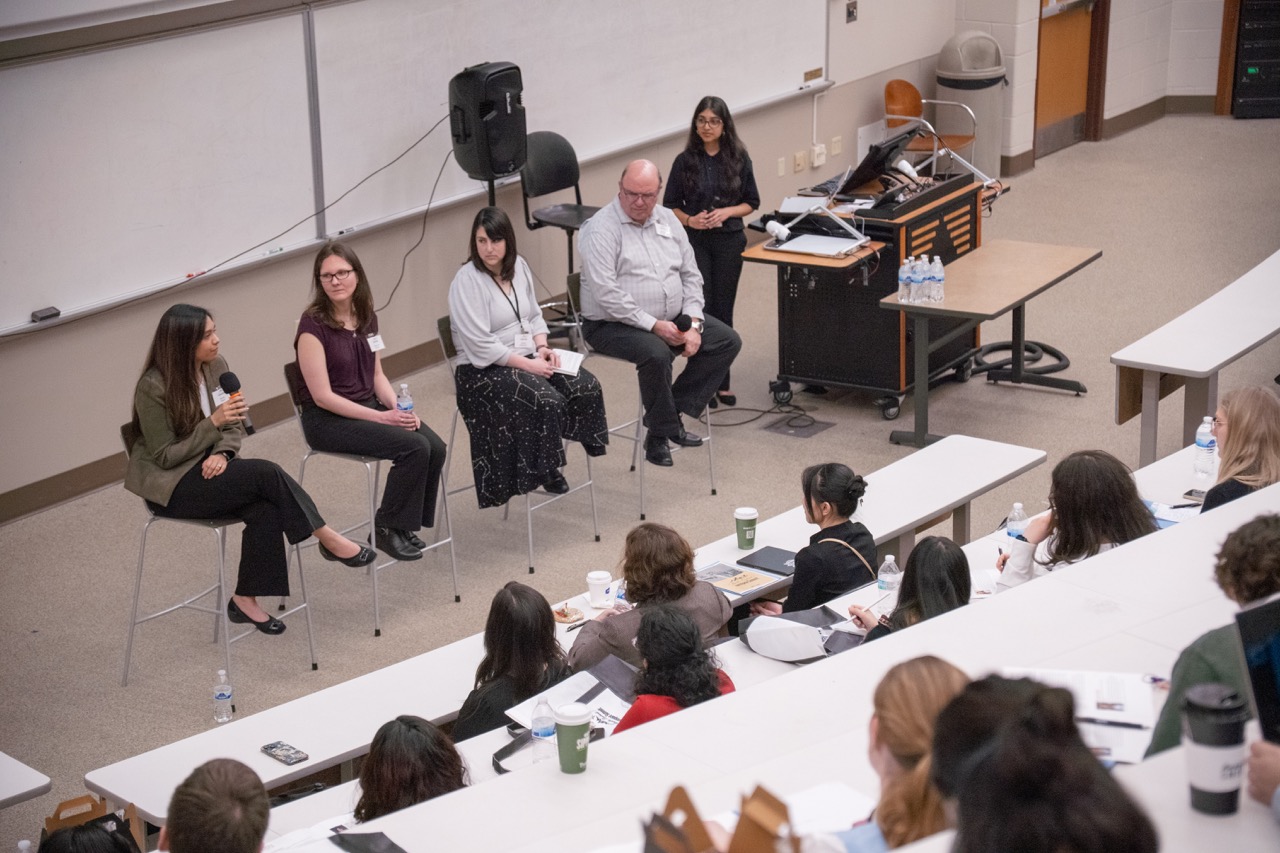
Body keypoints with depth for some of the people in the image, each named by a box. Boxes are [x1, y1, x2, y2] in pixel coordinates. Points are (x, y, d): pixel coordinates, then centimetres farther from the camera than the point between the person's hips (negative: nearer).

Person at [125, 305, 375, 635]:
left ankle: (246, 600, -13)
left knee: (266, 510, -24)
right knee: (266, 473, -26)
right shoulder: (153, 387, -19)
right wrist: (213, 424, -25)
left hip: (209, 468, 6)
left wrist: (222, 453, -14)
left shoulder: (216, 367, 1)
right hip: (171, 484, -6)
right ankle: (328, 539, -13)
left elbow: (234, 428, 9)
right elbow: (165, 456, -16)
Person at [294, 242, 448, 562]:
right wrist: (382, 418, -20)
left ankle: (408, 524, 1)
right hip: (327, 419, -7)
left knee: (435, 447, -17)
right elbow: (323, 396, -17)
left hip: (370, 406, 7)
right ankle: (387, 529, -7)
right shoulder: (313, 326, -15)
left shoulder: (366, 318, 6)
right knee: (414, 447, -25)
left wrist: (399, 409, -7)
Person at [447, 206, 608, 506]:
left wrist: (542, 347, -4)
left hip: (528, 358, 7)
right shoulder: (467, 281, -16)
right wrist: (527, 365, -21)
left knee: (586, 386, -11)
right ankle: (543, 469, -5)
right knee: (548, 401, -28)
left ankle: (549, 460, 4)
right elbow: (481, 346, -20)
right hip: (484, 370, -7)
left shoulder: (519, 266, 6)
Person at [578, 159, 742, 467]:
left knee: (728, 341, -4)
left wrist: (693, 323, -5)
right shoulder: (601, 230, -14)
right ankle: (659, 433, -14)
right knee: (657, 354, -36)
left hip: (671, 318, 8)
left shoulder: (667, 220, 8)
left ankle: (675, 409, -2)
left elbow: (690, 275, 10)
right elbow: (606, 294, -22)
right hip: (614, 325, -8)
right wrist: (654, 325, -22)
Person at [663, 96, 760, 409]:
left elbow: (751, 203, 5)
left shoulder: (738, 159, 0)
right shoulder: (686, 160, -3)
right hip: (694, 242, -1)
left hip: (729, 241, 1)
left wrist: (726, 212, -13)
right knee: (700, 309, -5)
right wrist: (689, 220, -16)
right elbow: (670, 205, 2)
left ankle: (722, 382, 16)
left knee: (723, 310, 7)